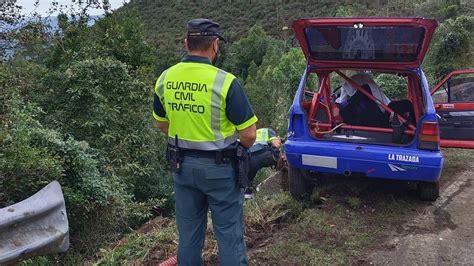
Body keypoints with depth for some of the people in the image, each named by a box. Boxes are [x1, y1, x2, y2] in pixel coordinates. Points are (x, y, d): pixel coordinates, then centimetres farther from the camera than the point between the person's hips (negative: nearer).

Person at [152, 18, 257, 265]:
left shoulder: (165, 79, -3)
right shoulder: (225, 81, -19)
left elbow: (161, 124, 11)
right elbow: (248, 135, -16)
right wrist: (238, 150, 5)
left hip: (182, 165, 5)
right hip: (218, 167, -5)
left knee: (188, 232, 19)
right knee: (229, 233, 10)